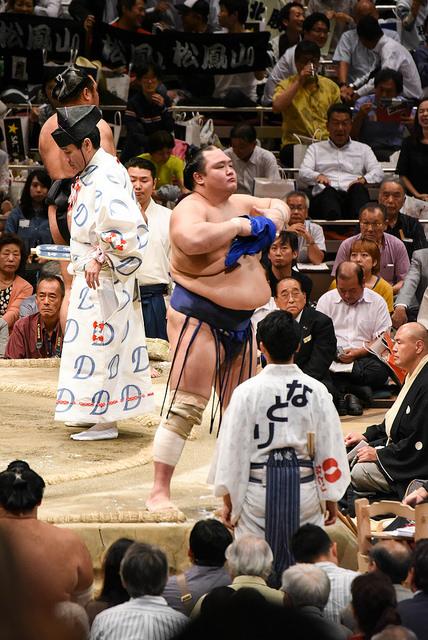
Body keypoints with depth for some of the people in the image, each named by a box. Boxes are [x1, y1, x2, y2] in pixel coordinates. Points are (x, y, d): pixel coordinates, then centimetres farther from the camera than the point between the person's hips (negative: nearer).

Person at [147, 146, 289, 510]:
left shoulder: (239, 203, 11)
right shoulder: (191, 208, -14)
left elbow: (278, 207, 25)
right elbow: (192, 238, -36)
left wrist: (269, 221, 0)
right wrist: (241, 225, -24)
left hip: (240, 321, 9)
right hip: (199, 315, -9)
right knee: (186, 405, -12)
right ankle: (159, 491, -10)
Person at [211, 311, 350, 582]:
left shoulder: (247, 391, -8)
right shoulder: (316, 391, -3)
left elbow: (233, 448, -3)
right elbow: (330, 447, 4)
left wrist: (228, 499, 8)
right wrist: (332, 498, 15)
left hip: (259, 487, -2)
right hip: (304, 486, 2)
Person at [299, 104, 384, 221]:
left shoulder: (363, 149, 29)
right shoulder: (315, 148, 28)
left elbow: (378, 172, 13)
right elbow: (303, 172, 11)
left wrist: (363, 179, -12)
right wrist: (317, 176, -15)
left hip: (353, 196, 1)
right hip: (325, 197, -1)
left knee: (358, 188, -35)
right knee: (328, 191, -38)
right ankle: (334, 221, -71)